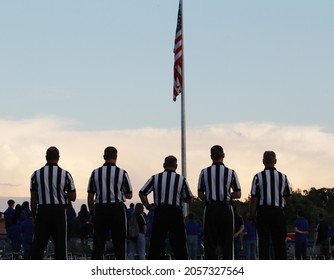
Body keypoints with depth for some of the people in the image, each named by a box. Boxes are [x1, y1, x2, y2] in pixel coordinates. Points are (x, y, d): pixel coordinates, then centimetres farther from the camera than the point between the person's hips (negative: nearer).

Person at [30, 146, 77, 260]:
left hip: (42, 211, 1)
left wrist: (34, 215, 11)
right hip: (59, 211, -1)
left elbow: (33, 199, 2)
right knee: (60, 244, 3)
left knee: (38, 244, 5)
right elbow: (72, 197, -1)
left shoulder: (36, 174, 1)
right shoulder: (65, 174, -2)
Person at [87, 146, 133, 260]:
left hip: (100, 209, 2)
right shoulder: (122, 173, -2)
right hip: (117, 209, -1)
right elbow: (129, 195, 4)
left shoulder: (95, 173, 3)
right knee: (119, 243, 3)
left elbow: (90, 196, 4)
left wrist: (92, 213, 12)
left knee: (98, 243, 5)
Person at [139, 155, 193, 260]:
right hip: (176, 214, -1)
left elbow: (142, 193, -3)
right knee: (179, 244, 4)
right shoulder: (181, 179, 0)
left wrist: (148, 207, 7)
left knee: (156, 244, 5)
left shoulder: (155, 178, 2)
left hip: (159, 213, 1)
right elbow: (188, 199, 5)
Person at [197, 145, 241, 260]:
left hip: (210, 209, 0)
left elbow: (200, 194, 1)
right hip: (226, 209, 0)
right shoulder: (230, 172, -1)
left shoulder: (204, 172, 0)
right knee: (227, 242, 4)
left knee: (210, 242, 3)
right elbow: (238, 194, 0)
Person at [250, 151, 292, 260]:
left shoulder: (258, 177, -4)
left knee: (263, 242, 0)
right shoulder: (283, 177, 3)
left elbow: (254, 199, -5)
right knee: (279, 242, 4)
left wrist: (252, 215, 0)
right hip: (278, 212, 1)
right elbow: (288, 195, 10)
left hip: (263, 211, -1)